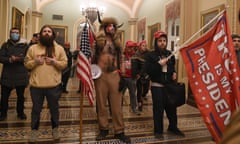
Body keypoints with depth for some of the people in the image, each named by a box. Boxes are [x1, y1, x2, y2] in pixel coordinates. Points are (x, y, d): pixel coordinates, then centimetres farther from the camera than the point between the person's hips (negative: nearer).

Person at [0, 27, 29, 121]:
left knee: (21, 96, 11)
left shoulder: (25, 45, 3)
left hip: (21, 75, -1)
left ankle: (20, 112, 28)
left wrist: (20, 59, -24)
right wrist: (10, 60, -20)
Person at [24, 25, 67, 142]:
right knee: (36, 109, 14)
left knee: (54, 108, 13)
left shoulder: (59, 48, 3)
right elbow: (27, 64, 6)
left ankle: (55, 128, 32)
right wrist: (35, 61, -12)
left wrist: (54, 62, -15)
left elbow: (64, 63, 0)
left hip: (54, 85, 0)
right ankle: (34, 130, 32)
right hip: (36, 85, 1)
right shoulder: (32, 48, 6)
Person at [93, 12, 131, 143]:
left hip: (114, 75, 2)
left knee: (117, 104, 4)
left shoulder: (117, 42, 12)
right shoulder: (98, 40, 2)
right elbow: (93, 56, 3)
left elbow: (120, 59, 12)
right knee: (101, 104, 8)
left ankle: (119, 131, 14)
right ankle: (103, 129, 24)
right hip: (100, 75, -2)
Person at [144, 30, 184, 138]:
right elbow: (147, 70, -16)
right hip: (157, 86, -5)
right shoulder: (151, 55, -6)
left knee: (171, 107, 12)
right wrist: (159, 64, -21)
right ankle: (158, 130, 15)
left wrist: (174, 73, 6)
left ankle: (173, 127, 32)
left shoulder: (170, 54, 10)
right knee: (158, 109, 0)